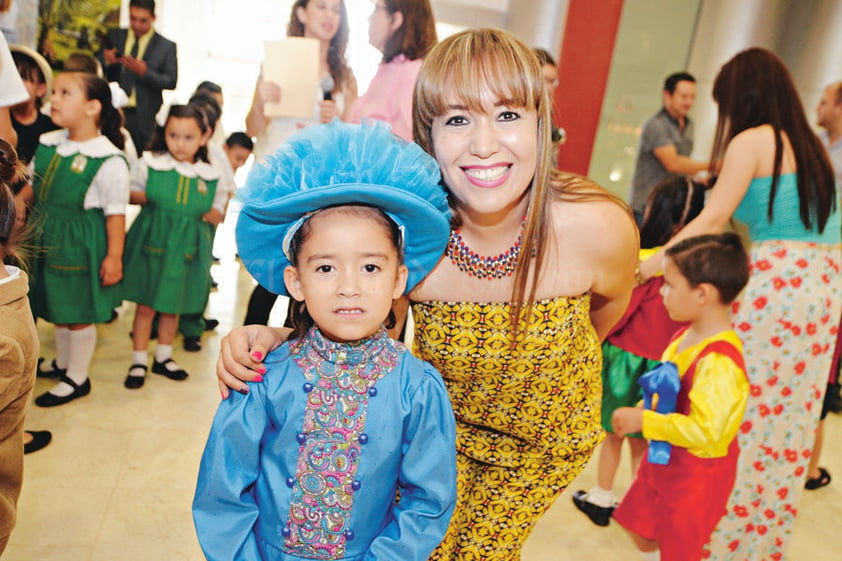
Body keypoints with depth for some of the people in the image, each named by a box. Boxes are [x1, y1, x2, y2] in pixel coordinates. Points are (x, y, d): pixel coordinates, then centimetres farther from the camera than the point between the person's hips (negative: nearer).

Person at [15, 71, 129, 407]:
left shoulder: (109, 161, -18)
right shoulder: (48, 144, 2)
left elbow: (115, 213, -16)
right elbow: (32, 187, 15)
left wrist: (114, 257, -16)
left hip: (81, 244, -7)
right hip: (47, 239, 7)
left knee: (79, 312, 7)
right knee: (56, 307, 21)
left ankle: (77, 379, 26)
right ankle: (62, 364, 42)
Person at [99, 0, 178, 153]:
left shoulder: (166, 46, 1)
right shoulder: (113, 36, 10)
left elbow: (171, 82, -4)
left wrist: (144, 72, -18)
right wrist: (106, 61, -11)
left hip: (145, 117, -2)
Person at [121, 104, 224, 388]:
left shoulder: (210, 176, 0)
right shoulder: (150, 163, -4)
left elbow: (218, 210, 12)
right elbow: (130, 192, 6)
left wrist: (213, 214, -10)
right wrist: (145, 198, -14)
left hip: (187, 249, 2)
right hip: (151, 243, -2)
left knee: (173, 306, 14)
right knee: (146, 305, 5)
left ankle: (163, 357, 32)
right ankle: (139, 361, 20)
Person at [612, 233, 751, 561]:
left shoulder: (719, 361, -32)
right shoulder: (689, 335, -4)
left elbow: (704, 431, -32)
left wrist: (644, 421, -25)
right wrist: (640, 411, 1)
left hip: (697, 470, -8)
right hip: (665, 458, 8)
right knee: (638, 523, 26)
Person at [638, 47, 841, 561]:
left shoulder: (751, 141, -5)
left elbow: (712, 220, -12)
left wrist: (650, 264, -8)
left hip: (775, 283, -8)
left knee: (743, 411, 2)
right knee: (790, 415, 15)